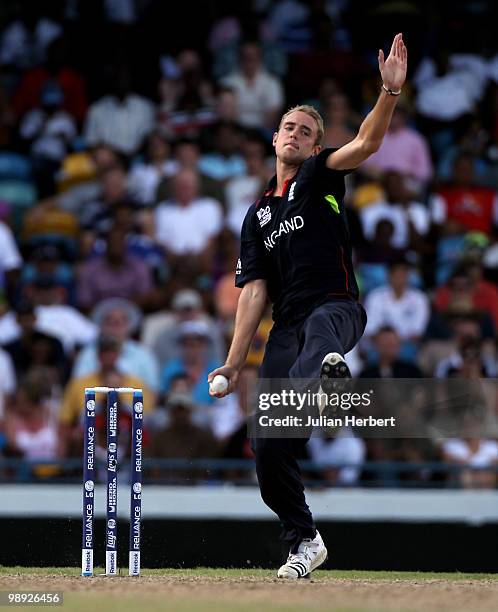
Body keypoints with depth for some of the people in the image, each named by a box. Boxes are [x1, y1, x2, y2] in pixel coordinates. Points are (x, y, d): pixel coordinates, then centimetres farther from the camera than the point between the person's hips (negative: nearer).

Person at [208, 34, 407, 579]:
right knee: (269, 449, -2)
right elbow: (254, 291, 17)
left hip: (338, 308, -5)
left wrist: (391, 91, -27)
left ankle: (327, 371, -81)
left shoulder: (320, 177, 10)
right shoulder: (258, 215, 22)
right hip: (285, 329, 5)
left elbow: (367, 142, -9)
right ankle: (304, 542, 14)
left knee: (319, 328, -44)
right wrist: (234, 363, 7)